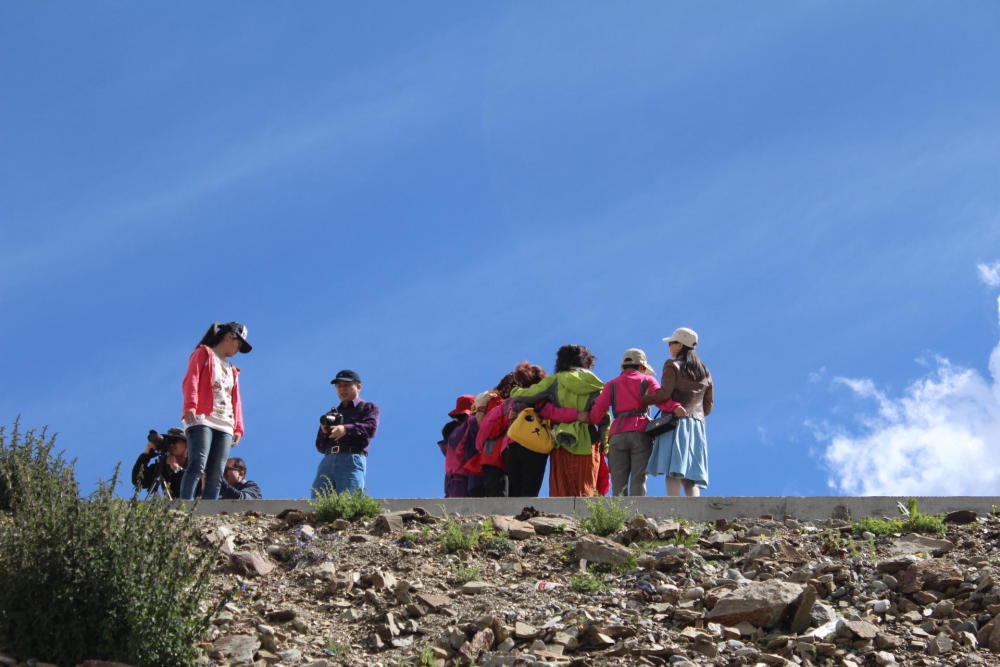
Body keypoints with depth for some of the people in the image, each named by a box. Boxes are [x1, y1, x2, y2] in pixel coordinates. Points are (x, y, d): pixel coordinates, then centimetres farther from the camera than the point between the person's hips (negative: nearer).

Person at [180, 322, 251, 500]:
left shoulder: (232, 370, 31)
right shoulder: (203, 353, 11)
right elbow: (191, 381, -4)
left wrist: (238, 428, 12)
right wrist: (190, 407, -20)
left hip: (225, 426, 7)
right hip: (201, 419, -7)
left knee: (216, 475, -6)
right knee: (197, 466, -23)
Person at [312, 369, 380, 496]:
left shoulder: (368, 408, 18)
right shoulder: (331, 414, 31)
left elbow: (371, 428, -5)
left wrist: (346, 429, -23)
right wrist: (324, 432, 3)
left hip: (353, 461, -5)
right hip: (328, 461, 5)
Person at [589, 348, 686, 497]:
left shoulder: (612, 384, 22)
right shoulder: (647, 380, 16)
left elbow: (599, 408, 4)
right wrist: (674, 407, -21)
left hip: (618, 434, 1)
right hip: (641, 433, -1)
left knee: (618, 482, -1)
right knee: (638, 480, -6)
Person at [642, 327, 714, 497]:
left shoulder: (673, 365, 1)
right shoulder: (705, 372, 21)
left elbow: (664, 393, -13)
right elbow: (708, 406, 19)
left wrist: (642, 400, -2)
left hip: (676, 421, -6)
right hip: (697, 425, 6)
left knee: (673, 473, -15)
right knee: (691, 478, 4)